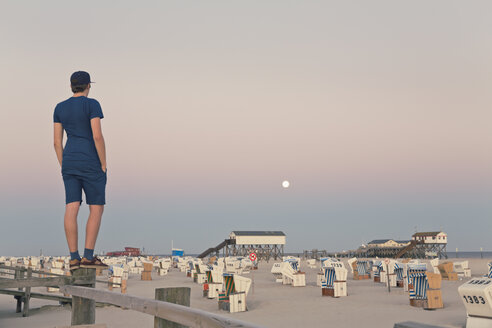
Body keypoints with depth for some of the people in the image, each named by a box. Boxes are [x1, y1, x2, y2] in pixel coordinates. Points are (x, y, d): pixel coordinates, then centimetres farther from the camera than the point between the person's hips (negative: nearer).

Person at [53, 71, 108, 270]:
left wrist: (64, 168, 14)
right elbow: (97, 136, -17)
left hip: (70, 162, 6)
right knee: (97, 208, 0)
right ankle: (88, 257, -5)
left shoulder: (60, 108, 9)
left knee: (71, 209, 2)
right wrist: (104, 165, -9)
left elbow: (57, 141, 8)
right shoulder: (92, 104, -9)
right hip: (90, 163, -6)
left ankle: (74, 258, 0)